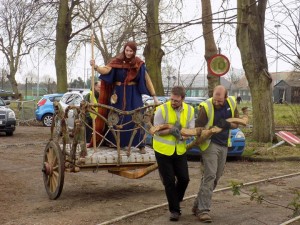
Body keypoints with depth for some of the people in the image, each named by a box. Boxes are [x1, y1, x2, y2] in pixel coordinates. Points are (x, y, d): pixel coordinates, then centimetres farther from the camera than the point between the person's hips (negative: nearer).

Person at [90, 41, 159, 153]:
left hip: (133, 94, -1)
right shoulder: (117, 61, -3)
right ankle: (115, 142, 19)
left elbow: (147, 79, 0)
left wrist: (154, 96, -1)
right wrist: (96, 67, -38)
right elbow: (106, 70, -17)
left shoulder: (138, 64, -3)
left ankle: (141, 145, -1)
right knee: (117, 118, 7)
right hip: (119, 93, 1)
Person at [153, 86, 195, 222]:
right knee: (169, 181, 0)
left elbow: (191, 130, -3)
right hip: (163, 150, -4)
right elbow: (157, 131, -13)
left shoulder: (189, 110, -3)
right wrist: (172, 130, -29)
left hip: (180, 150, 4)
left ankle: (176, 200, 34)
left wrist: (181, 131, -24)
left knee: (184, 178, 5)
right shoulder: (162, 109, -15)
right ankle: (174, 210, 14)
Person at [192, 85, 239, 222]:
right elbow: (197, 127, -11)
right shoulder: (206, 107, -18)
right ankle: (203, 210, -12)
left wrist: (228, 125, -16)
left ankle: (197, 206, 20)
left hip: (224, 145, 6)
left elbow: (236, 123, 4)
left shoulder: (232, 103, -3)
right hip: (210, 144, -6)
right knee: (209, 176, -15)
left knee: (215, 178, 9)